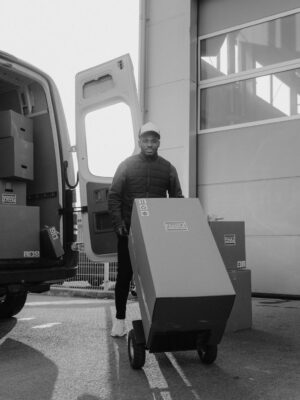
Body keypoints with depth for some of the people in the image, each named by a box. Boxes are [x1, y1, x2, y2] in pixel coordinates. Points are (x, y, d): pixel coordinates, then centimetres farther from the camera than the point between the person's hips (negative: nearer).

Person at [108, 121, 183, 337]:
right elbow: (114, 195, 0)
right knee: (125, 274, 4)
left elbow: (177, 198, 9)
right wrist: (118, 222, -12)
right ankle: (120, 319, 14)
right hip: (129, 230, -1)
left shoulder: (167, 168, 7)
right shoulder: (127, 165, 3)